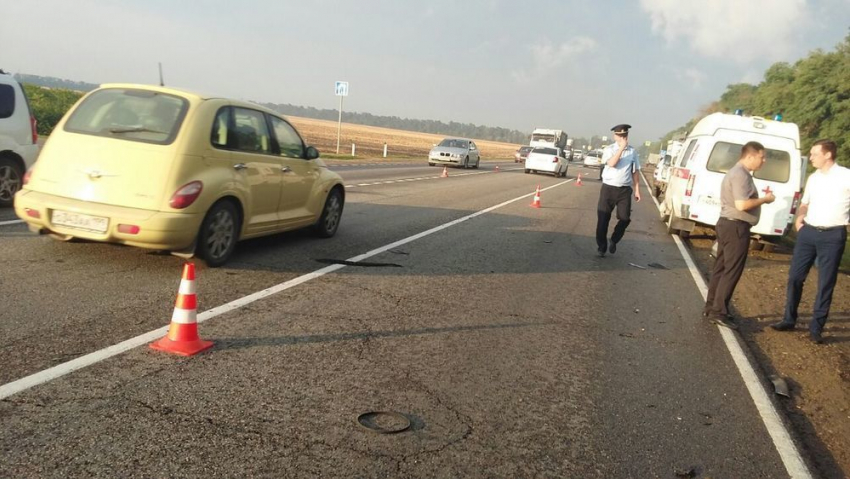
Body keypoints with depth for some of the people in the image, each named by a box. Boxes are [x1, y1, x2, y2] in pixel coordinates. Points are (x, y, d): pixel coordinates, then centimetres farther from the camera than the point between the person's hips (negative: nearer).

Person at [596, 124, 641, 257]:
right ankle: (601, 247, 17)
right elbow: (611, 163, -21)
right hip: (608, 188, -2)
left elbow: (634, 172, 10)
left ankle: (613, 241, 23)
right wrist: (622, 148, -21)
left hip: (625, 190, 2)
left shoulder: (633, 151, 6)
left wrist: (637, 190, 8)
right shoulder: (609, 149, -2)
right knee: (603, 219, 2)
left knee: (625, 218, -4)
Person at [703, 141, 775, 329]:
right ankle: (719, 312, -3)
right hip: (736, 227, -11)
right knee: (732, 271, -6)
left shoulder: (737, 172, 17)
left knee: (721, 268, 14)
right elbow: (742, 204, -25)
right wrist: (764, 199, -12)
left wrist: (760, 199, 11)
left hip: (727, 223, 11)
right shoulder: (741, 175, -17)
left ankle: (711, 307, 20)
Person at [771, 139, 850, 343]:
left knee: (826, 283, 3)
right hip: (808, 232, 5)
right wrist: (799, 217, 6)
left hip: (833, 236, -5)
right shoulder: (813, 178, 11)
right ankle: (789, 319, 19)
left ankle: (816, 327, 12)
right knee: (795, 276, 6)